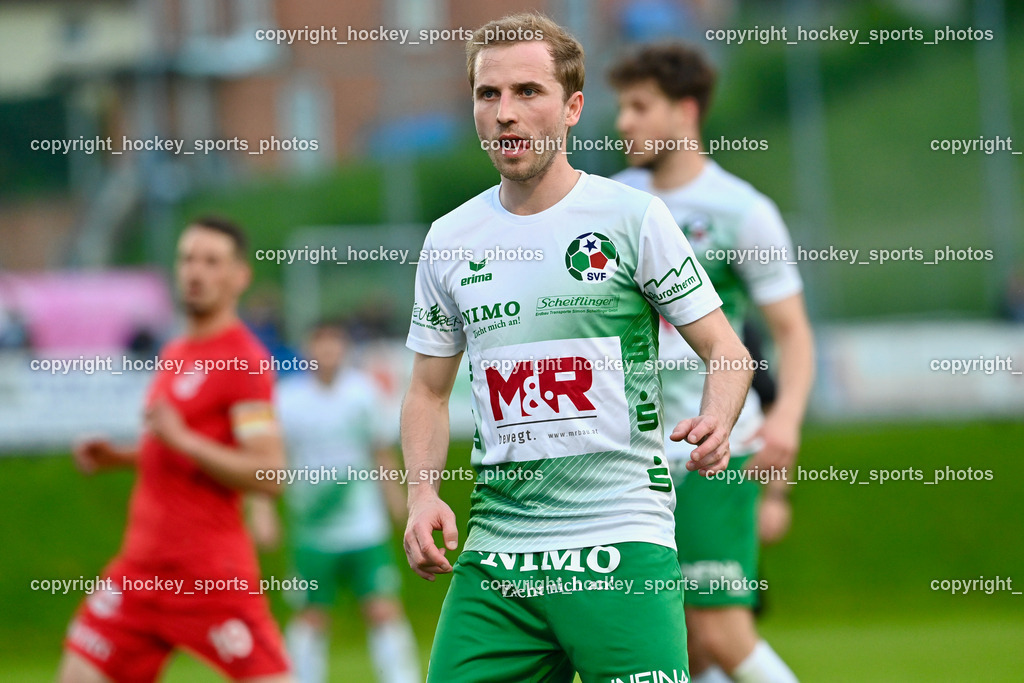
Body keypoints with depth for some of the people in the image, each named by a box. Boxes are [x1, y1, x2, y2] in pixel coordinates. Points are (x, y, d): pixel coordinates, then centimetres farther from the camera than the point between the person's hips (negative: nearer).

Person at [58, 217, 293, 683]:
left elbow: (268, 474, -19)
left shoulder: (244, 361, -11)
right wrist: (119, 458, 12)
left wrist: (182, 438, -21)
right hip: (143, 565, 8)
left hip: (212, 572, -8)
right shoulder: (176, 354, 16)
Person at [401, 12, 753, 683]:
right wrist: (423, 493, 2)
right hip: (494, 550, 4)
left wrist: (716, 421, -19)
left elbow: (725, 349, 3)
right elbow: (429, 390, 20)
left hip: (620, 540, -4)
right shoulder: (449, 240, 11)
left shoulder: (632, 216, -1)